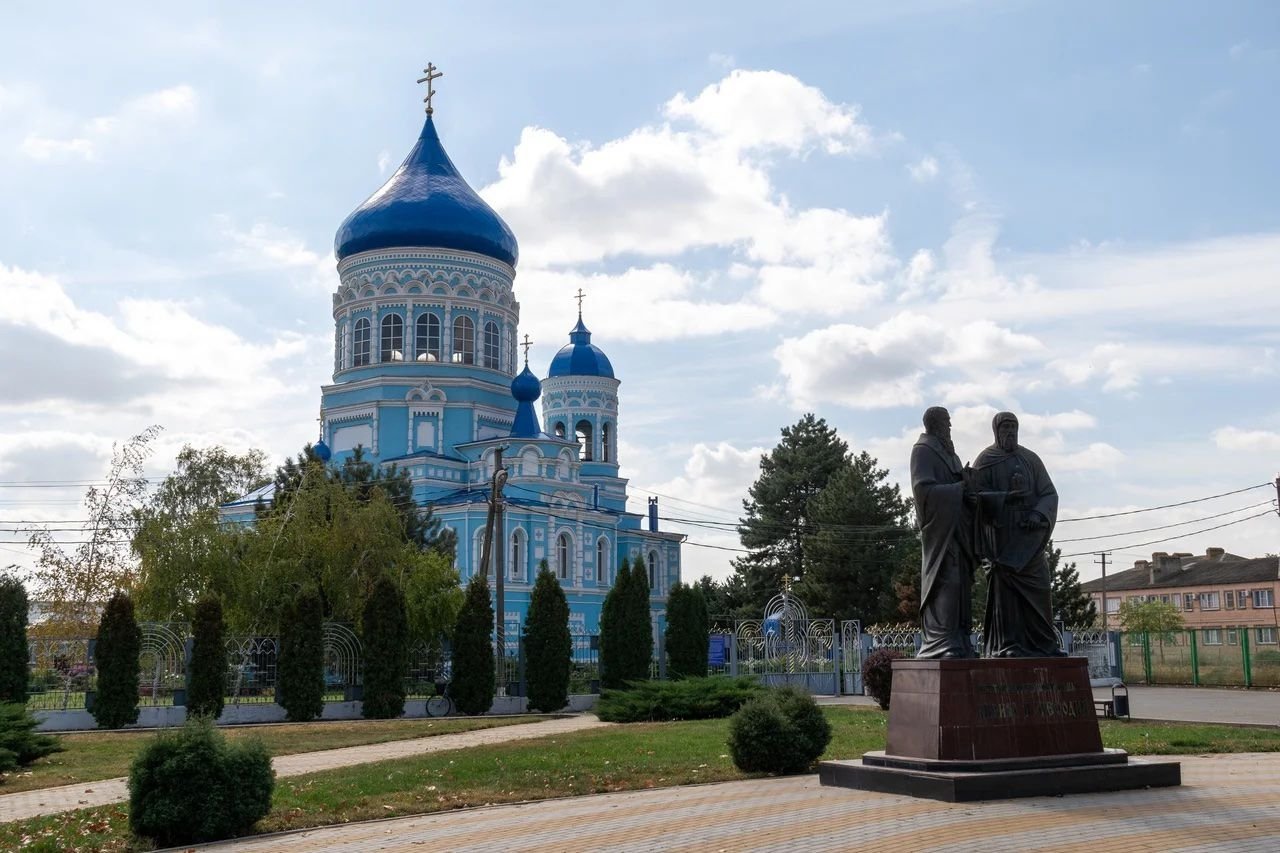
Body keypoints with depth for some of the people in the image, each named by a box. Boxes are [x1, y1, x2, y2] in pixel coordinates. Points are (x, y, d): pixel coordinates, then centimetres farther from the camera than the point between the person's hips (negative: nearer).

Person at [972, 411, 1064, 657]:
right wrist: (1006, 497, -22)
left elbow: (1049, 493, 7)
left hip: (1029, 536, 3)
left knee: (1037, 588, 0)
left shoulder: (1031, 459, 13)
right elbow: (978, 496, -7)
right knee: (1006, 587, -7)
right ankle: (1007, 644, -6)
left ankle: (1042, 644, 4)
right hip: (1001, 534, -3)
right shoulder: (985, 461, 4)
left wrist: (1038, 513, -13)